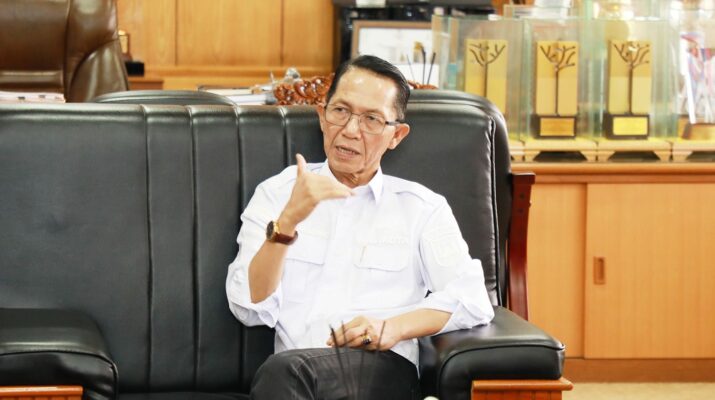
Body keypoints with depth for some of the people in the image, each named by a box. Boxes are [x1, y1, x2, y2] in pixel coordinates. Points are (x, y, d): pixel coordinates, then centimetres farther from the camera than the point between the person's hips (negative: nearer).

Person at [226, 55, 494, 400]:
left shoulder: (421, 207, 15)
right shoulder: (276, 194, 16)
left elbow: (473, 300, 2)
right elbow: (250, 309, 4)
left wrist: (395, 327, -14)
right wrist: (287, 222, -10)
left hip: (384, 372, -1)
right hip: (292, 371, 1)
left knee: (285, 371, -34)